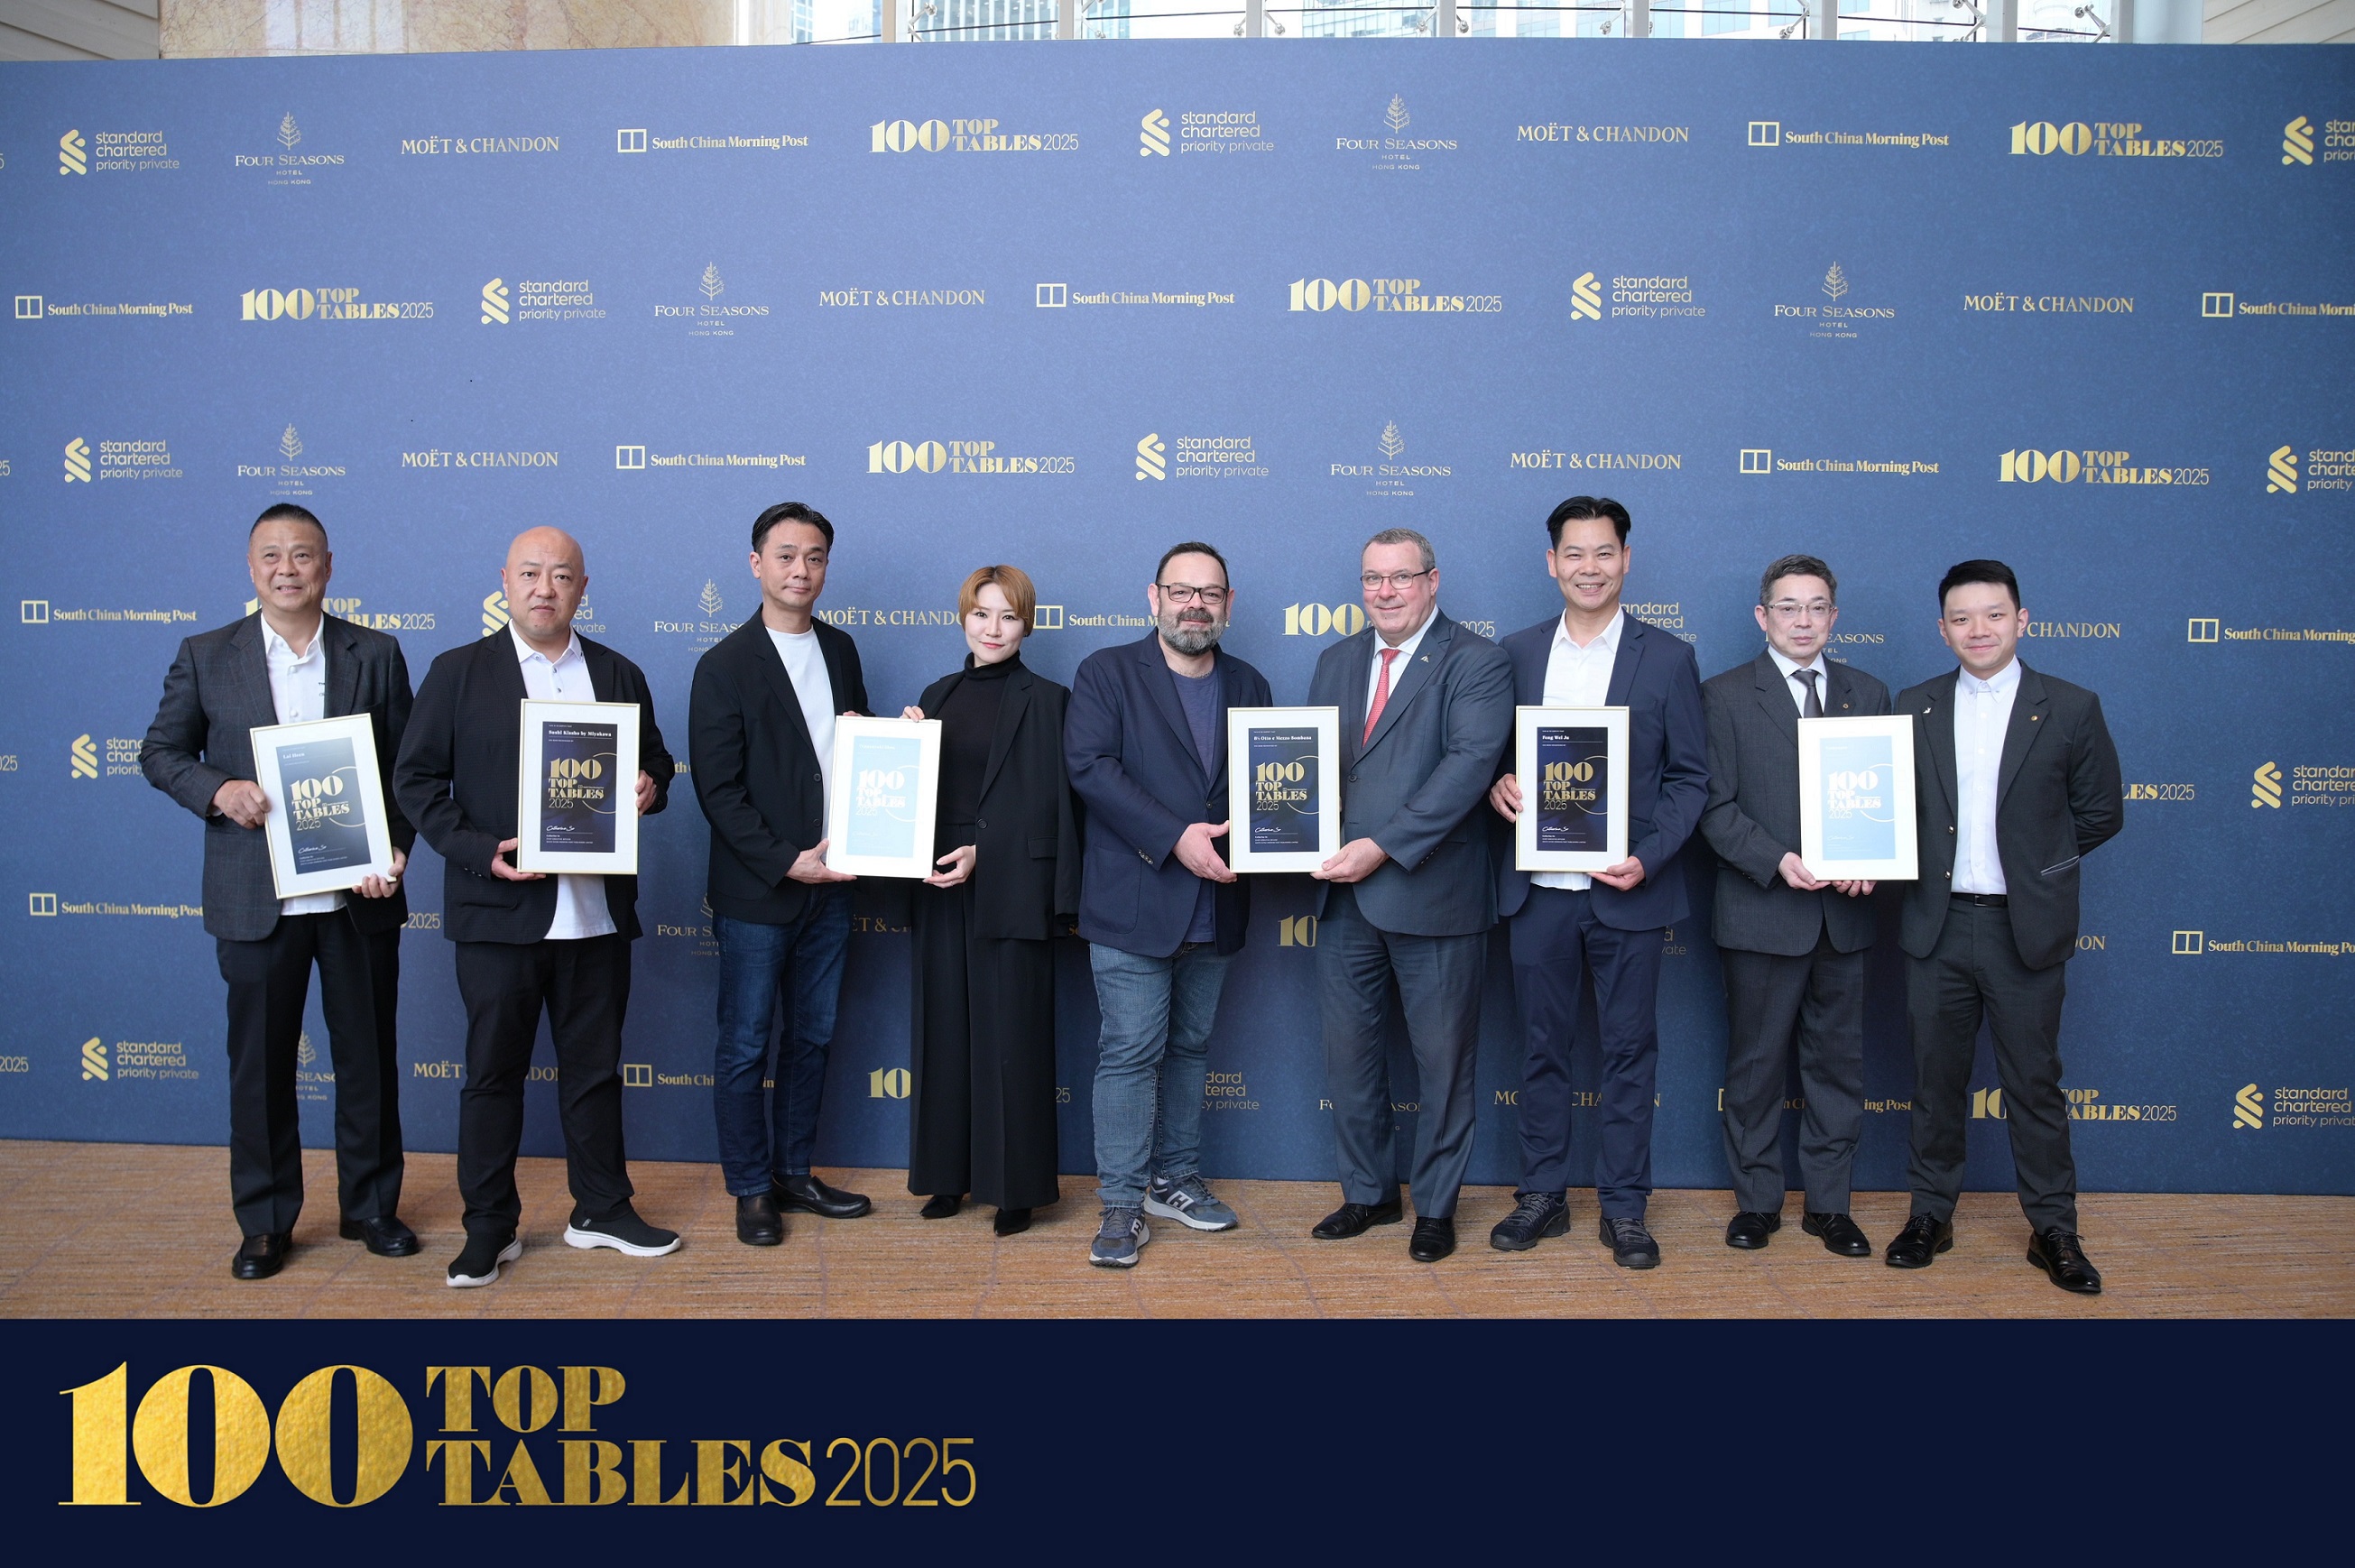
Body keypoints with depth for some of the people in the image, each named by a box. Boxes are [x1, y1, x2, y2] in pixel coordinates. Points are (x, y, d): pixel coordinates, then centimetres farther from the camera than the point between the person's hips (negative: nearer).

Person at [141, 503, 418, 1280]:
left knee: (368, 1055, 9)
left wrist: (396, 848, -10)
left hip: (359, 895, 0)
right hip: (255, 898, 0)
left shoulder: (376, 655, 3)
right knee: (260, 1061, 8)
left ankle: (371, 1206, 24)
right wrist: (217, 791, -12)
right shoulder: (206, 656, 4)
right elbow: (160, 751, 8)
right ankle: (265, 1222, 23)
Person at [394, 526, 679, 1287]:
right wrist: (479, 851, -14)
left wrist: (650, 786, -7)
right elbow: (417, 778, -1)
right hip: (499, 910, -2)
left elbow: (655, 762, 18)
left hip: (597, 910, 3)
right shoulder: (458, 672, 1)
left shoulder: (619, 675, 10)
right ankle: (490, 1227, 19)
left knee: (595, 1066, 13)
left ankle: (602, 1209, 26)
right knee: (494, 1072, 6)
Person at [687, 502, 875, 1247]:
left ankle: (794, 1172, 28)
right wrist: (785, 862, -16)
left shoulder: (841, 649, 9)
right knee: (747, 1045, 5)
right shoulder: (725, 666, -9)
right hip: (757, 890, -5)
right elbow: (717, 789, -11)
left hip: (829, 883, 6)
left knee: (812, 1036, 14)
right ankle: (751, 1189, 18)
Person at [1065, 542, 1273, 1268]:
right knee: (1131, 1052, -3)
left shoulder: (1250, 687, 13)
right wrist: (1174, 838, -21)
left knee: (1191, 1047, 15)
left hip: (1215, 907, 5)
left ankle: (1175, 1178, 28)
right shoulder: (1106, 674, -2)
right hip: (1133, 904, -5)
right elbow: (1090, 766, -14)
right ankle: (1123, 1201, 7)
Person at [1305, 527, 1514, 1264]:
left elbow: (1471, 762, -18)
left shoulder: (1476, 660, -6)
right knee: (1349, 1050, 13)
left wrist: (1383, 846, -23)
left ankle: (1436, 1204, 24)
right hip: (1344, 894, 6)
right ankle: (1369, 1193, 31)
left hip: (1432, 893, -5)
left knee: (1443, 1058, 7)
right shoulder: (1337, 660, 14)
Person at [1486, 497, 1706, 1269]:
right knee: (1542, 1046, 10)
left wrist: (1649, 858, -13)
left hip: (1629, 891, -2)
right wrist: (1496, 783, -11)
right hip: (1538, 888, 2)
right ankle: (1542, 1194, 23)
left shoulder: (1667, 658, 1)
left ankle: (1624, 1206, 18)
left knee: (1630, 1049, 6)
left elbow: (1690, 777, 0)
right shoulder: (1516, 653, 8)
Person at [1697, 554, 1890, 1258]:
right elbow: (1715, 804, -6)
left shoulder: (1869, 694, 11)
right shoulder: (1726, 695, 0)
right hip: (1762, 911, -3)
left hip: (1844, 914, 3)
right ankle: (1757, 1200, 20)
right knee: (1756, 1065, 7)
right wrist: (1777, 861, -19)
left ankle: (1829, 1203, 23)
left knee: (1837, 1062, 10)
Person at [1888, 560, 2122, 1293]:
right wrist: (1905, 862, -7)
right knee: (1936, 1076, 11)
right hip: (1938, 923, 2)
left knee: (2034, 1081, 7)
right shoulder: (1914, 708, 4)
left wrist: (2036, 863, 2)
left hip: (2027, 928, -2)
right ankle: (1932, 1213, 24)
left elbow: (2100, 813, 4)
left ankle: (2054, 1228, 21)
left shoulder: (2070, 709, -2)